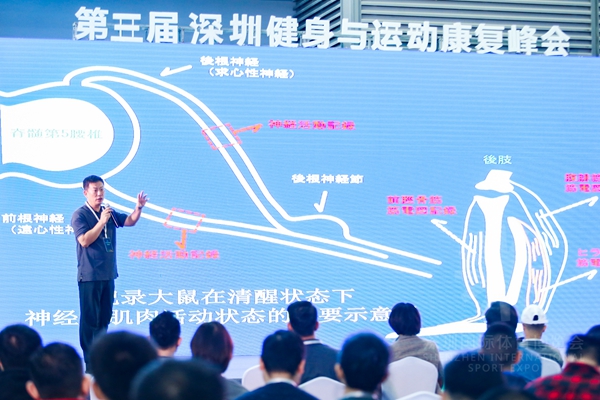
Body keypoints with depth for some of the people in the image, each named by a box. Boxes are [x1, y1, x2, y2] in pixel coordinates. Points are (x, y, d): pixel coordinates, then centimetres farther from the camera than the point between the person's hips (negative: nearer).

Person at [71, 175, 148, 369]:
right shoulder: (80, 215, -10)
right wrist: (102, 221, -22)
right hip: (89, 275, -7)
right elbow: (84, 240, -20)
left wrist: (139, 207, -9)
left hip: (108, 274, 7)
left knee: (105, 317, 12)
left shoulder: (109, 213, 10)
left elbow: (130, 221, 10)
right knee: (89, 318, -4)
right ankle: (89, 359, -1)